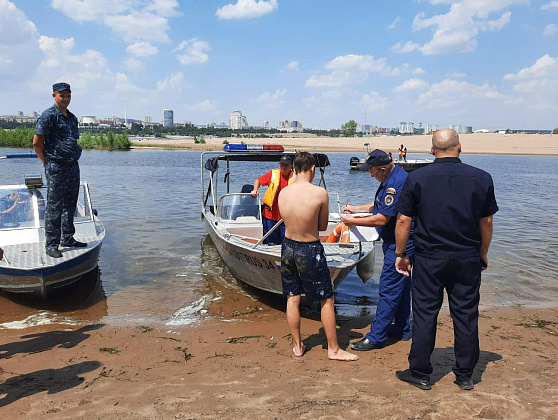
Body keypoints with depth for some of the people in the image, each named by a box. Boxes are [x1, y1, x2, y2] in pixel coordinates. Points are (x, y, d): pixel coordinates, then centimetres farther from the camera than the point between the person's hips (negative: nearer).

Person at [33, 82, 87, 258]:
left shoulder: (72, 118, 16)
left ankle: (67, 238, 25)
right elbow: (37, 142, -8)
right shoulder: (48, 115, -7)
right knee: (54, 207, -3)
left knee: (70, 205, 13)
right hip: (56, 168, -7)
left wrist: (73, 159, 16)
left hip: (73, 166, 7)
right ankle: (51, 245, 3)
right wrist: (47, 162, -2)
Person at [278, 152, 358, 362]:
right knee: (327, 300, 10)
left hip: (288, 247, 5)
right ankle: (334, 349, 21)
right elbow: (323, 226, -5)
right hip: (310, 251, -5)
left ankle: (298, 346, 30)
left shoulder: (283, 192, -4)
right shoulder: (320, 192, -17)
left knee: (292, 298, 16)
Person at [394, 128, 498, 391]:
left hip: (429, 258, -1)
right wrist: (483, 253, 18)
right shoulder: (481, 178, -2)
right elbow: (486, 221, 5)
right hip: (468, 260, 2)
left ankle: (420, 373, 17)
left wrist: (400, 254, 4)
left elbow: (403, 220, -7)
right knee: (466, 315, 11)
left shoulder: (417, 178, -7)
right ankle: (465, 376, 23)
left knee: (424, 315, 7)